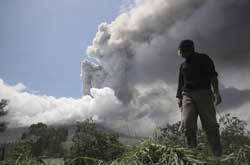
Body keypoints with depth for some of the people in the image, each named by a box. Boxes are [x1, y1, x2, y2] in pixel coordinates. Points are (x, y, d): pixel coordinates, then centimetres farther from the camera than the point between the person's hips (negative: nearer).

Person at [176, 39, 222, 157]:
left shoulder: (203, 59, 10)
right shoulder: (183, 65, 24)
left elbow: (212, 75, -1)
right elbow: (180, 83, 24)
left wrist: (216, 91, -15)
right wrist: (179, 97, 12)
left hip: (204, 93, -3)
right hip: (187, 95, 3)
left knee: (210, 125, -9)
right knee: (187, 123, -15)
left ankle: (218, 155, -4)